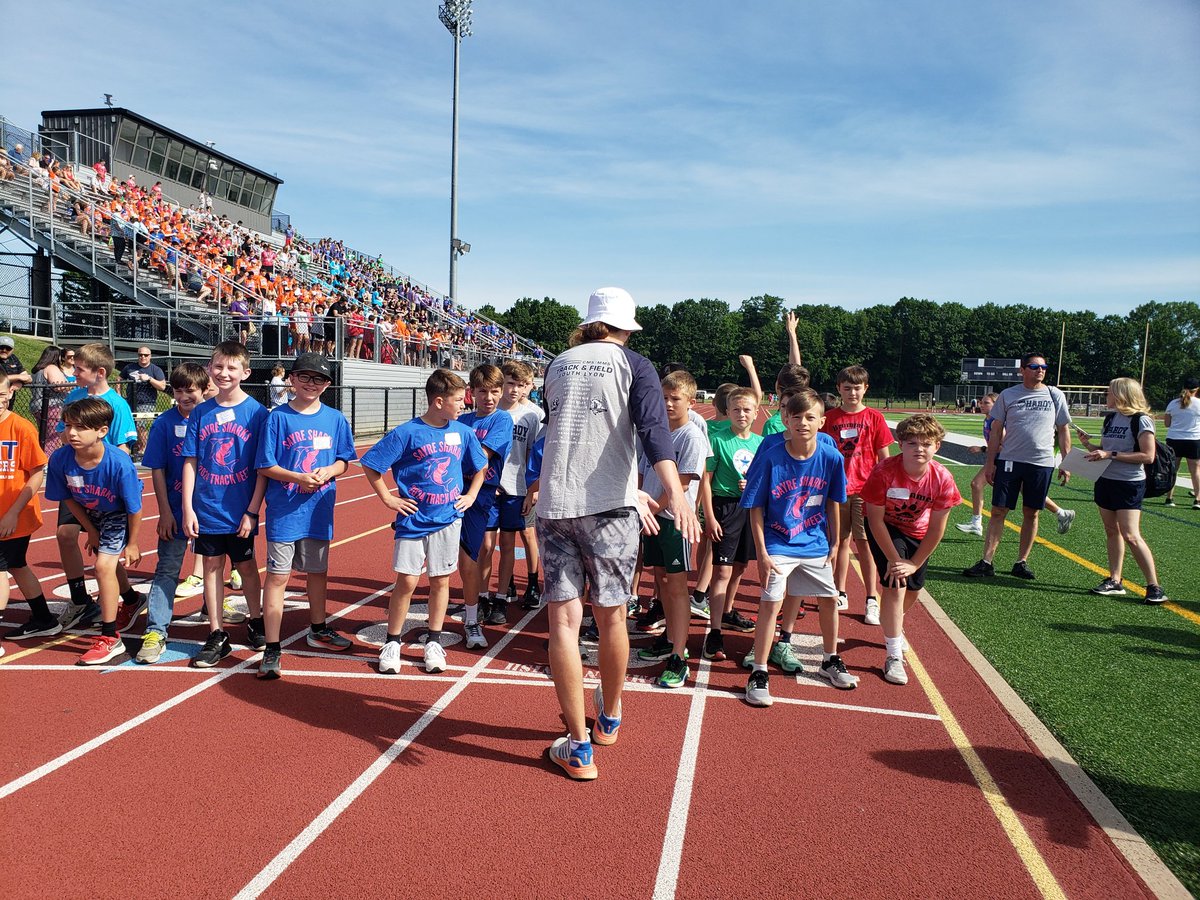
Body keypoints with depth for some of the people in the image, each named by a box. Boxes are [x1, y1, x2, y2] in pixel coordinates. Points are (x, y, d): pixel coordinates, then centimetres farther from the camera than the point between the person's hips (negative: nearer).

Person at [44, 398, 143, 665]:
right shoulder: (60, 459, -26)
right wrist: (91, 531, 0)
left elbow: (134, 509, -24)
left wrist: (132, 544, -13)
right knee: (107, 560, 23)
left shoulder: (120, 464, -37)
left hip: (118, 515, -5)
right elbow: (68, 498, -7)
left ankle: (110, 638, -5)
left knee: (104, 565, -18)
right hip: (88, 513, 5)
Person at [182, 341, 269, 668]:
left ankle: (256, 623, 32)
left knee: (246, 565, 12)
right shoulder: (201, 412, 1)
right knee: (212, 566, 8)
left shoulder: (256, 412, -8)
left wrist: (252, 511, -10)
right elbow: (190, 462, 2)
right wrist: (187, 507, -4)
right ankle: (217, 636, 18)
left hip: (240, 510, -2)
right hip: (206, 508, 3)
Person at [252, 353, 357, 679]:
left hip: (319, 511, 4)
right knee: (277, 576, -2)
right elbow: (265, 466, -6)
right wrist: (298, 478, -19)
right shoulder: (278, 417, -6)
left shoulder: (335, 419, 3)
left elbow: (345, 460, 8)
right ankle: (272, 649, 5)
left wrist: (328, 471, -12)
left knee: (318, 571, 19)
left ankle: (318, 630, 39)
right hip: (284, 511, -3)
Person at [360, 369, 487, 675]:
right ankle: (392, 643, 15)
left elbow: (480, 466, 19)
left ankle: (433, 642, 23)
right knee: (406, 582, -2)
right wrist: (388, 499, -5)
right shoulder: (407, 433, -10)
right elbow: (370, 465, -5)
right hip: (413, 520, -3)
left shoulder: (463, 432, 2)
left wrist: (471, 496, 9)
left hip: (448, 520, 3)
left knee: (440, 581, 9)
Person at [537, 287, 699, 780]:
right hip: (608, 508, -2)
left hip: (554, 507, 2)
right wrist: (673, 492, -30)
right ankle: (609, 718, 35)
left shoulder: (557, 365, 14)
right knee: (611, 617, 15)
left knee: (564, 620, 2)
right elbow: (652, 427, -17)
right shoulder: (634, 365, 2)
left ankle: (578, 748, 5)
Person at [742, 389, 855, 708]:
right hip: (778, 545, -4)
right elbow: (756, 508, -12)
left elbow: (833, 503, 5)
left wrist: (834, 544, 9)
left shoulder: (831, 458, -10)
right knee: (771, 602, -13)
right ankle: (758, 674, -1)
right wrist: (762, 553, -15)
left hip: (815, 544, 4)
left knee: (829, 599, 13)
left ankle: (830, 661, 36)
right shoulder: (770, 457, -18)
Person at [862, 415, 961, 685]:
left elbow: (936, 529, -15)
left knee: (913, 589, 13)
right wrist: (893, 559, -20)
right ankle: (893, 655, -7)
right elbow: (876, 520, -22)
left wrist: (914, 563, -14)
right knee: (895, 584, -17)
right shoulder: (884, 472, -32)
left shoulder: (943, 479, -25)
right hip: (885, 529, -4)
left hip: (917, 534, 4)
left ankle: (893, 627, 47)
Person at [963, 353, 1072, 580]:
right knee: (998, 512, -2)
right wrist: (990, 462, 2)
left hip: (1042, 463, 1)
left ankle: (1021, 562, 18)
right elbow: (996, 431, 6)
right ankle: (986, 562, 1)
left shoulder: (1055, 396, 5)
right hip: (1009, 461, -1)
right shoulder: (1008, 395, 4)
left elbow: (1063, 431, 10)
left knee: (1031, 514, 7)